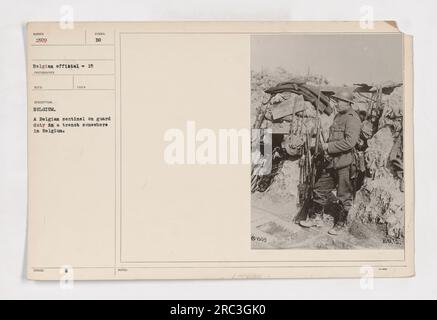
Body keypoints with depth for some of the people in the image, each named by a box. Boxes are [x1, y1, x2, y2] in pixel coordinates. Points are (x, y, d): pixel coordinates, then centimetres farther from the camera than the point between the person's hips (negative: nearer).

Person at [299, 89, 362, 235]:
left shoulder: (352, 119, -15)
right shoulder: (338, 116, 14)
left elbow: (349, 142, -25)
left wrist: (329, 146, -18)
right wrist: (327, 146, 9)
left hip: (345, 163, -9)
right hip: (332, 161, 9)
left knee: (343, 195, 4)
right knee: (320, 188, 13)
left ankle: (340, 224, 17)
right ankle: (316, 218, 26)